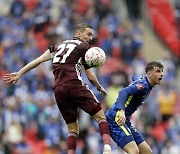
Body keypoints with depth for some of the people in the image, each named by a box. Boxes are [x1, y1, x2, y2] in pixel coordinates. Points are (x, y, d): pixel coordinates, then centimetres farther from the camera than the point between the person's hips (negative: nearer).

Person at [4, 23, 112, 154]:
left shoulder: (60, 45, 26)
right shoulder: (84, 47, 9)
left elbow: (39, 60, 19)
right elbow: (90, 76, 8)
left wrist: (19, 73, 21)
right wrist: (100, 88, 26)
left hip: (58, 89, 6)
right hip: (74, 84, -6)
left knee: (73, 128, 13)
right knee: (100, 116, -2)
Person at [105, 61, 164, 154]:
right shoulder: (143, 85, -16)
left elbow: (134, 78, 38)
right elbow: (123, 92, -32)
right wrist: (121, 111, -49)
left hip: (125, 120, 10)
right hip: (116, 118, -10)